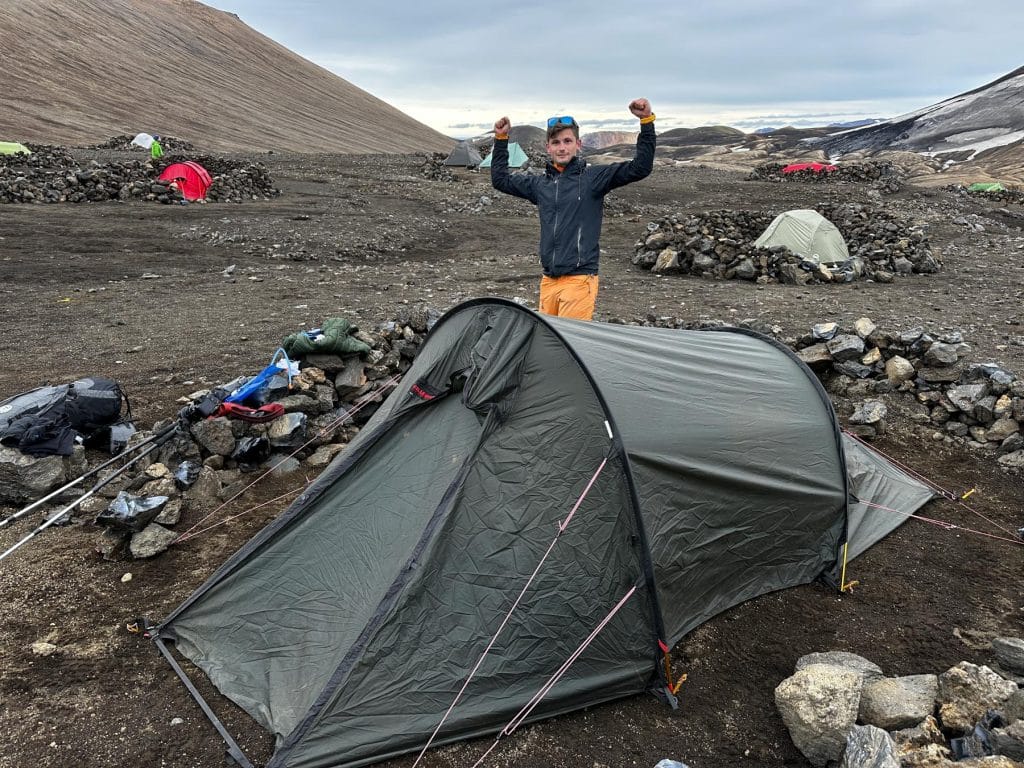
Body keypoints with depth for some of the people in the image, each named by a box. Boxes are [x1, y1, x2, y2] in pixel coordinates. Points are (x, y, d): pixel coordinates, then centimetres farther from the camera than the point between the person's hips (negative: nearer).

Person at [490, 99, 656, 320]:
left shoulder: (593, 178, -2)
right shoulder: (540, 184, 13)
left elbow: (640, 168, -8)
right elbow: (499, 179, 26)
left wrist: (647, 122, -14)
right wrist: (500, 140, 23)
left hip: (579, 279, -5)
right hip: (548, 281, 6)